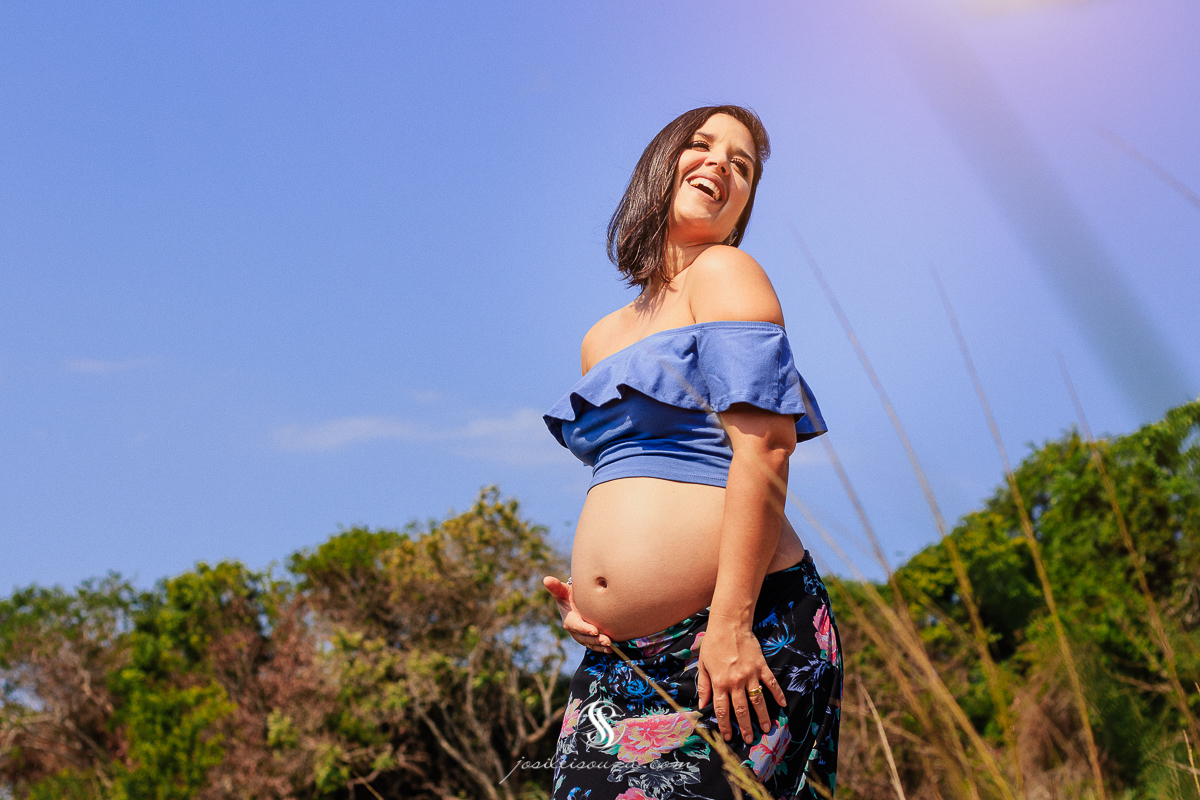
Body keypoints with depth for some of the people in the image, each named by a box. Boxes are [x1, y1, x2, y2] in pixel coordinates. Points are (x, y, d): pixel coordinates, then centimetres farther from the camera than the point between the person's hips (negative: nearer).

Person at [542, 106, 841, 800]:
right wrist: (587, 595, 8)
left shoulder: (725, 273, 1)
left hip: (742, 638, -6)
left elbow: (764, 449, -11)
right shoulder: (601, 341, 21)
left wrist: (730, 621, -20)